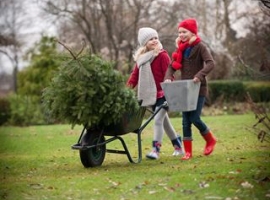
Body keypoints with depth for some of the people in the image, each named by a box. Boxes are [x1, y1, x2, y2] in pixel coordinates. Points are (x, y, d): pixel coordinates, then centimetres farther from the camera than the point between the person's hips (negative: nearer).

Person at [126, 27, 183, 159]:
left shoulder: (162, 55, -9)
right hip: (151, 95, 7)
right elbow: (135, 74, 9)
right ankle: (177, 145, 29)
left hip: (163, 95, -7)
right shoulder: (140, 57, 9)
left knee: (158, 120, -15)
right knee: (164, 121, 15)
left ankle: (155, 150, -15)